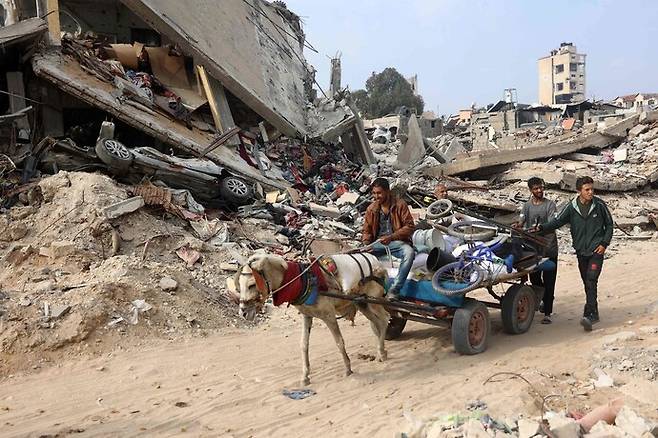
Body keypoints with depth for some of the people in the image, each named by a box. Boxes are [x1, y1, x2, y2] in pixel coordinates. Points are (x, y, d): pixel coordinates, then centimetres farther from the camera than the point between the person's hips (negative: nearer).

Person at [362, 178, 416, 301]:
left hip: (396, 242, -3)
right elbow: (367, 231, 15)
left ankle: (393, 291, -36)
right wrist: (366, 246, -6)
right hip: (378, 243, 3)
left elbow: (409, 227, -8)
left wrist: (391, 237, -20)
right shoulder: (371, 209, 9)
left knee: (409, 252, -36)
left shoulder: (400, 205, -3)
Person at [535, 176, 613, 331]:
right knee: (587, 283, 11)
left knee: (591, 280, -17)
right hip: (581, 251, 3)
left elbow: (609, 225, 6)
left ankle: (588, 315, -21)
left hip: (596, 250, -3)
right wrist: (542, 228, -19)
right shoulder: (571, 207, -1)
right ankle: (594, 313, 26)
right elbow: (558, 221, -3)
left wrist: (604, 243, -4)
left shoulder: (599, 205, -4)